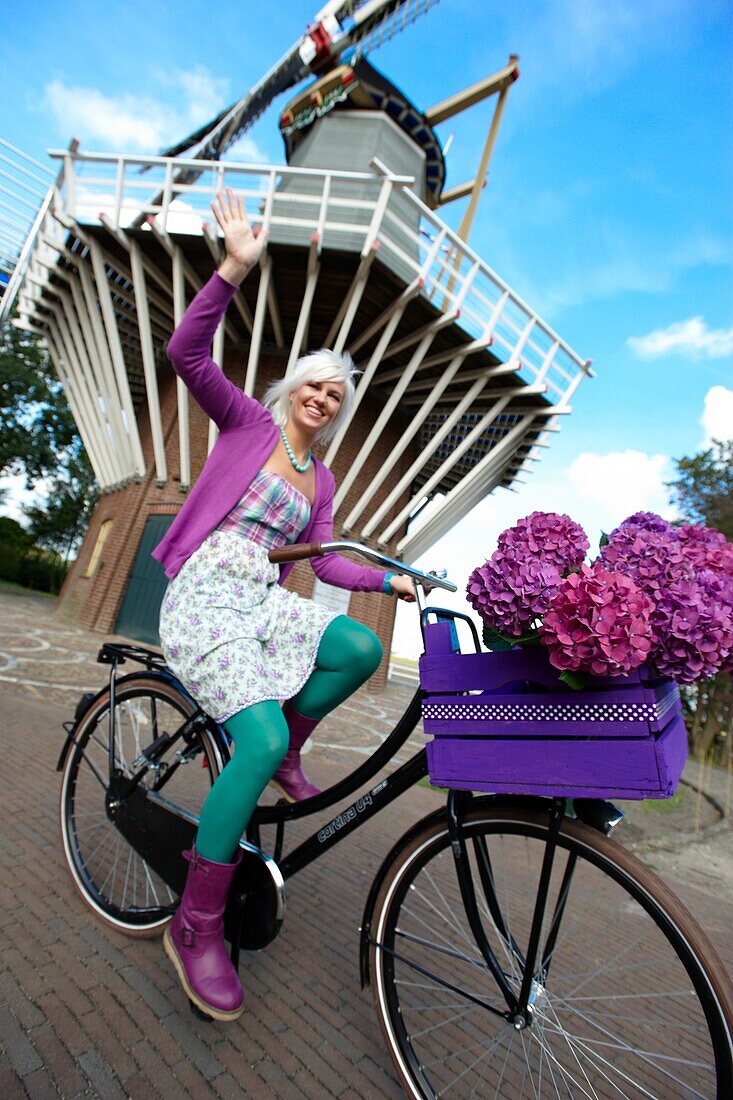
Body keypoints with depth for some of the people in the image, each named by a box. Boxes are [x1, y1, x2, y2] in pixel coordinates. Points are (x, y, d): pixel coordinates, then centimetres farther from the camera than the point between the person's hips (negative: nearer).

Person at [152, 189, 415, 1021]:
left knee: (362, 646, -23)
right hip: (203, 599, -5)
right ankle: (195, 924, -1)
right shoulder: (247, 421, 4)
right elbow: (186, 352, -8)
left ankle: (286, 746, 4)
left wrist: (391, 580, 6)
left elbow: (323, 561, 14)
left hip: (263, 603, 5)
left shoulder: (322, 480, 16)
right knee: (258, 742, -23)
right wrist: (235, 269, -16)